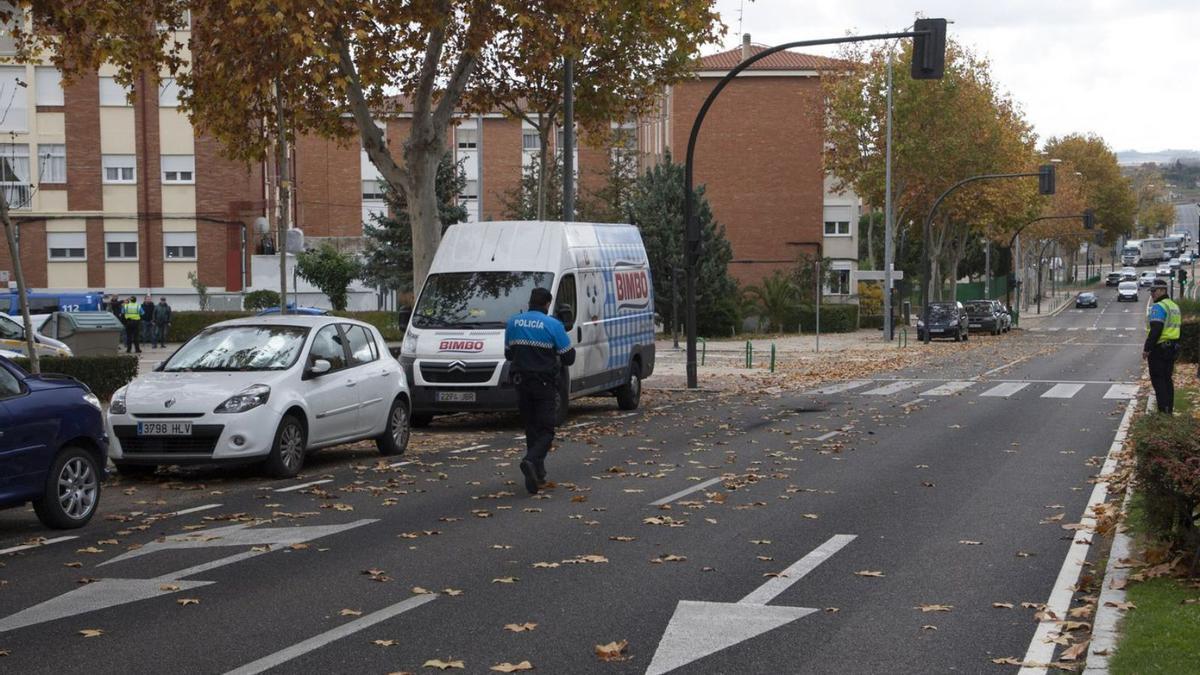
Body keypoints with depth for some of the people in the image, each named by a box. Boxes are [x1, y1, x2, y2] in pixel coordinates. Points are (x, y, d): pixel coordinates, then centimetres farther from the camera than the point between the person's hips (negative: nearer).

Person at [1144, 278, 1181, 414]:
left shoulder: (1158, 307, -16)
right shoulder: (1174, 306, 16)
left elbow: (1155, 330, -22)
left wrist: (1147, 348, -20)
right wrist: (1174, 345, 22)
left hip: (1159, 348, -9)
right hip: (1172, 346, 9)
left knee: (1158, 380, -5)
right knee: (1167, 379, 14)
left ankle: (1163, 409, -9)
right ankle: (1170, 408, 17)